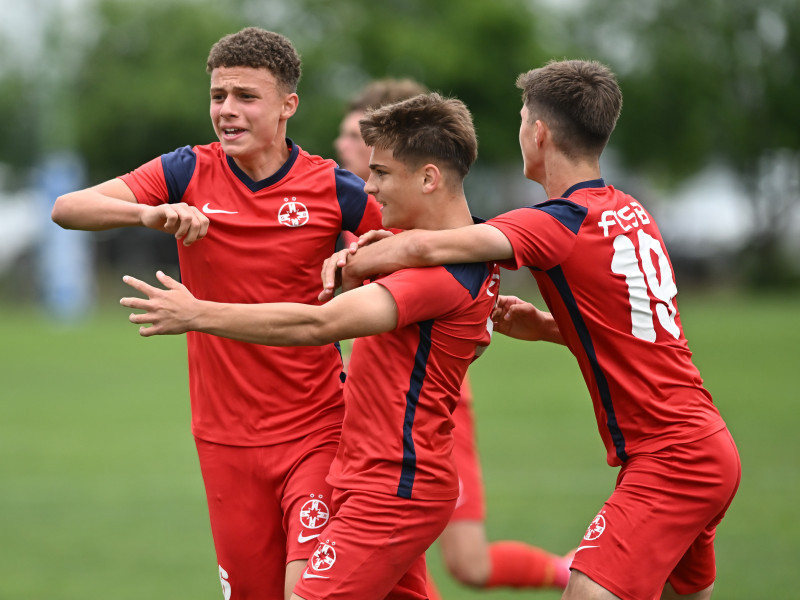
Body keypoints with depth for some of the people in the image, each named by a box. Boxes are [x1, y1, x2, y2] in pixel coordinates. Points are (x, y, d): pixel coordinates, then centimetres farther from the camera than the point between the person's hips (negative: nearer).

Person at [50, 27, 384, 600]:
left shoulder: (332, 188, -4)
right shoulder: (191, 173, -1)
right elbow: (67, 207, -9)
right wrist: (148, 212, -29)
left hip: (316, 429, -2)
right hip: (226, 438, 2)